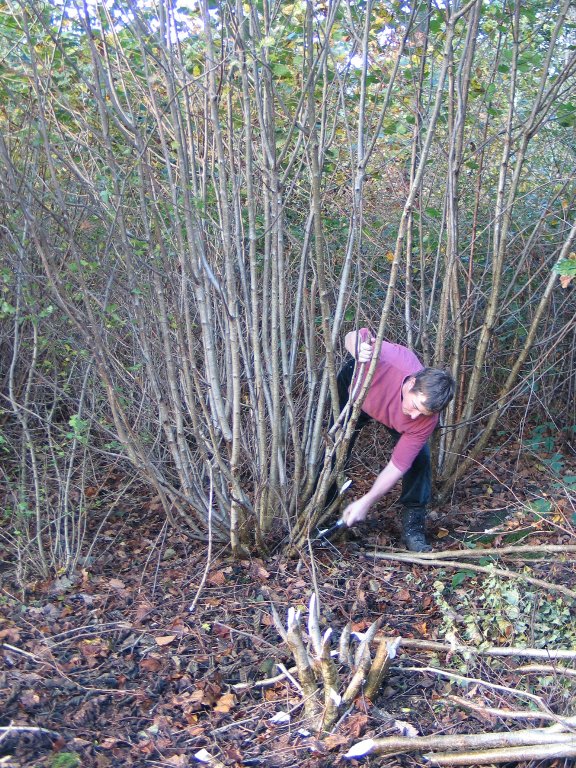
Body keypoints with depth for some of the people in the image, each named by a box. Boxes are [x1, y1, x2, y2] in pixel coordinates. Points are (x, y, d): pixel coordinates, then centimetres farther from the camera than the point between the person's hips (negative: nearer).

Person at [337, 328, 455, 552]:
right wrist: (357, 349, -50)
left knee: (419, 458, -18)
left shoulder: (426, 419, -37)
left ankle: (413, 528, -3)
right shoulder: (388, 358, -46)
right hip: (354, 390, 0)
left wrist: (366, 502, -36)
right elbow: (352, 336, -25)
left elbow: (399, 465, -32)